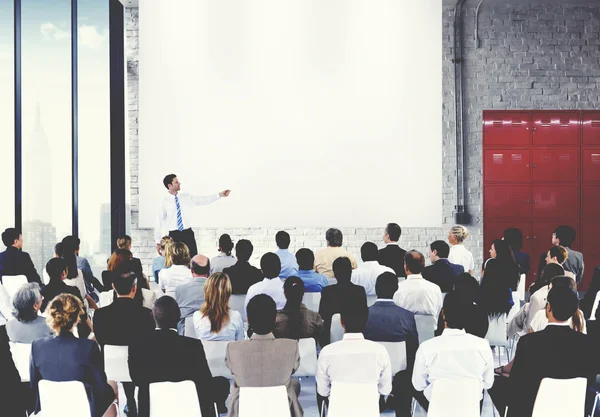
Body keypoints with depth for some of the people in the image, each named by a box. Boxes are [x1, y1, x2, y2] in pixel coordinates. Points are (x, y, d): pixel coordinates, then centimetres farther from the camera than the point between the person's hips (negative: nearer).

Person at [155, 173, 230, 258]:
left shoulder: (186, 197, 6)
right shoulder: (164, 203, -4)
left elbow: (203, 200, 8)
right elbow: (159, 222, -3)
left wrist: (220, 195, -1)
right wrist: (158, 242, -4)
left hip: (188, 233, 3)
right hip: (174, 235, -3)